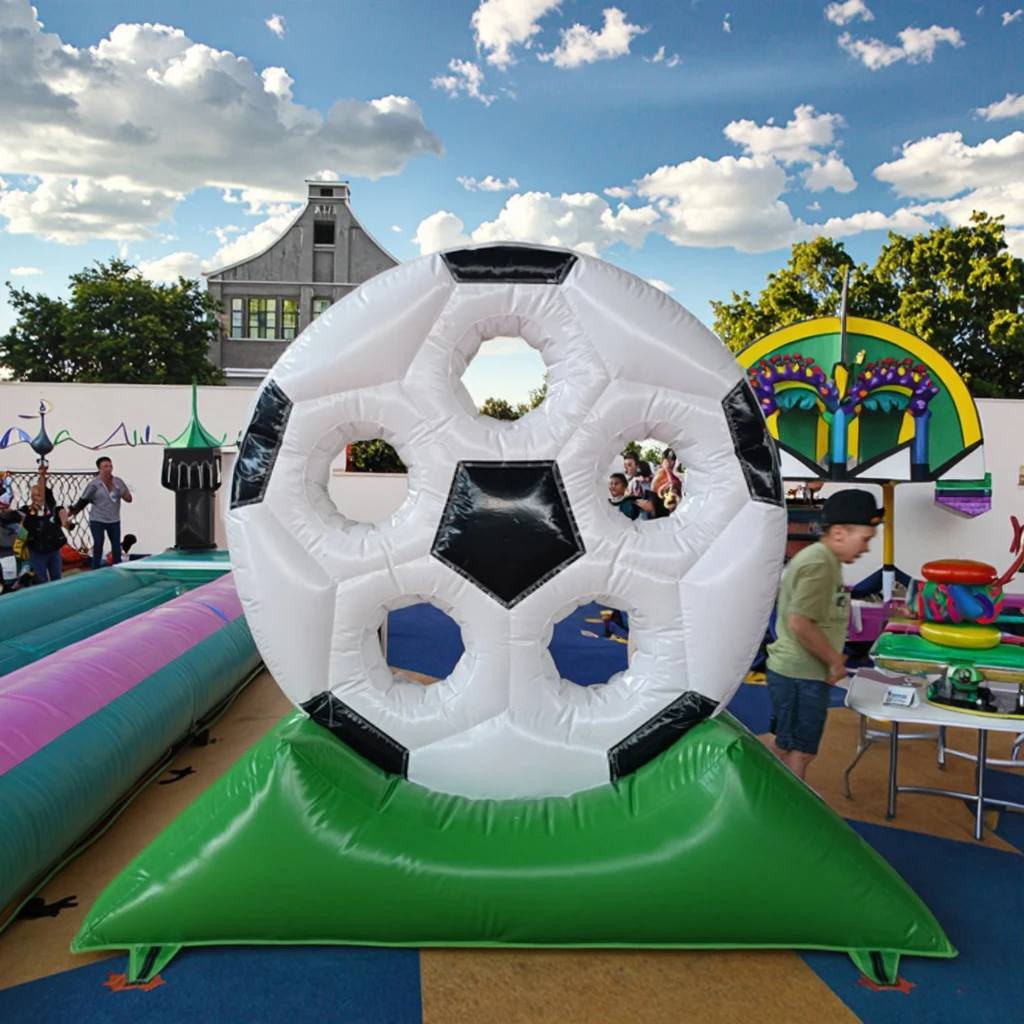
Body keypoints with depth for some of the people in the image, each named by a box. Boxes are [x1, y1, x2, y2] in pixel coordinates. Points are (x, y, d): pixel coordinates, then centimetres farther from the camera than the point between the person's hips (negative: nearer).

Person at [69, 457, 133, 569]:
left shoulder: (118, 481, -2)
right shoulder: (94, 484, -10)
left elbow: (129, 498, 1)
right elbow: (83, 501, -4)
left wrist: (124, 494, -21)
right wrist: (71, 512, -6)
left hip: (114, 521, 3)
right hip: (97, 521, -3)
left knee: (117, 548, 8)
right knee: (98, 547, 1)